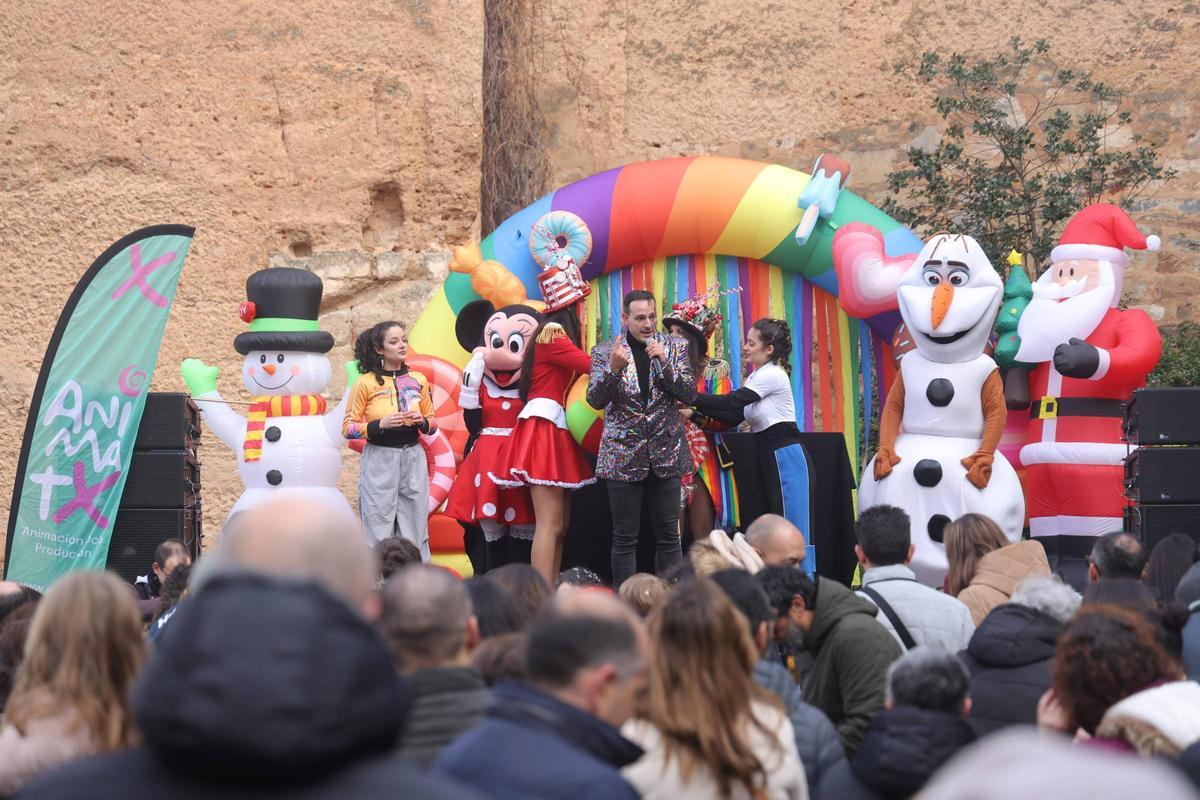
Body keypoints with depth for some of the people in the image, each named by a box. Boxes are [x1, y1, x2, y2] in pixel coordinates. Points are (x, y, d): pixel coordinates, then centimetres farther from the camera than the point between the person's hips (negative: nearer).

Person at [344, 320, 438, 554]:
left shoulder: (418, 380, 8)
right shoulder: (365, 383, -3)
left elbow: (432, 424, 17)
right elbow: (348, 428, -3)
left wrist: (422, 421, -5)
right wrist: (381, 425, -16)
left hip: (413, 459, 3)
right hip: (379, 462, -3)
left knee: (415, 530, 2)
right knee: (380, 534, -2)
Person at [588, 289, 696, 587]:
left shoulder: (675, 346, 4)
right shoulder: (604, 351, 0)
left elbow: (689, 394, -2)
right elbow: (595, 400, -8)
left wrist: (664, 362, -17)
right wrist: (613, 369, -25)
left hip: (665, 454, 1)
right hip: (623, 455, -1)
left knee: (668, 535, 4)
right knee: (625, 537, 2)